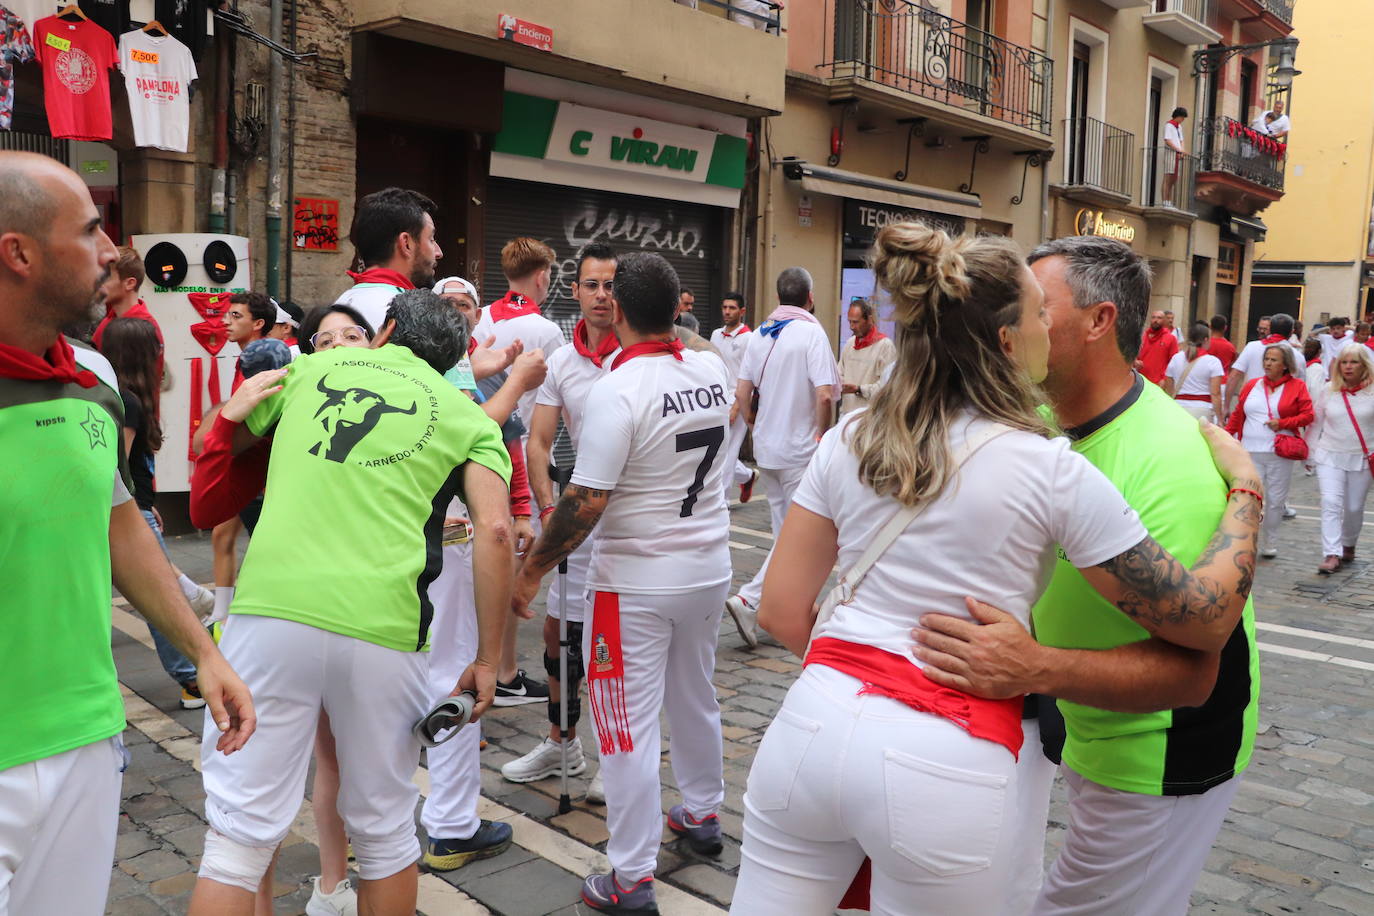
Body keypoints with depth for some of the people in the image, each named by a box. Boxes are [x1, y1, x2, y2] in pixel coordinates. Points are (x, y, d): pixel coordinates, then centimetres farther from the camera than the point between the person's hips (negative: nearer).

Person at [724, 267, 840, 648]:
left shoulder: (760, 333, 6)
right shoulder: (812, 333, -13)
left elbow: (742, 392, 5)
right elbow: (824, 394, -21)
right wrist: (822, 434, -7)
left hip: (766, 447, 7)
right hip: (800, 449, -7)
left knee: (783, 530, 16)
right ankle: (749, 599, -13)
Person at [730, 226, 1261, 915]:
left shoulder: (849, 439, 3)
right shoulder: (1052, 470, -7)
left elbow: (781, 612, 5)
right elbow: (1205, 619, -1)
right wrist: (1245, 490, 12)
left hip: (813, 721, 4)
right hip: (945, 761, -3)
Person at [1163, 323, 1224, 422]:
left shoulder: (1176, 358, 8)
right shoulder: (1213, 362, -3)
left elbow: (1169, 390, 10)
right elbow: (1215, 394, -9)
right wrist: (1220, 419, -5)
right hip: (1202, 409, -3)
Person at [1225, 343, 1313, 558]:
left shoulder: (1297, 386, 3)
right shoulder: (1252, 385, 10)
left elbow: (1307, 415, -1)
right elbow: (1237, 415, 12)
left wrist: (1283, 423, -13)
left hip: (1280, 453, -1)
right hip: (1250, 452, 1)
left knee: (1276, 499, 7)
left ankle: (1268, 543, 21)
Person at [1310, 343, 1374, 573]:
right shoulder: (1327, 391, 2)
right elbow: (1316, 423, 10)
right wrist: (1310, 452, 12)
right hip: (1329, 457, 1)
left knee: (1354, 508, 9)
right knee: (1331, 503, -12)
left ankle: (1348, 545, 34)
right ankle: (1332, 555, -14)